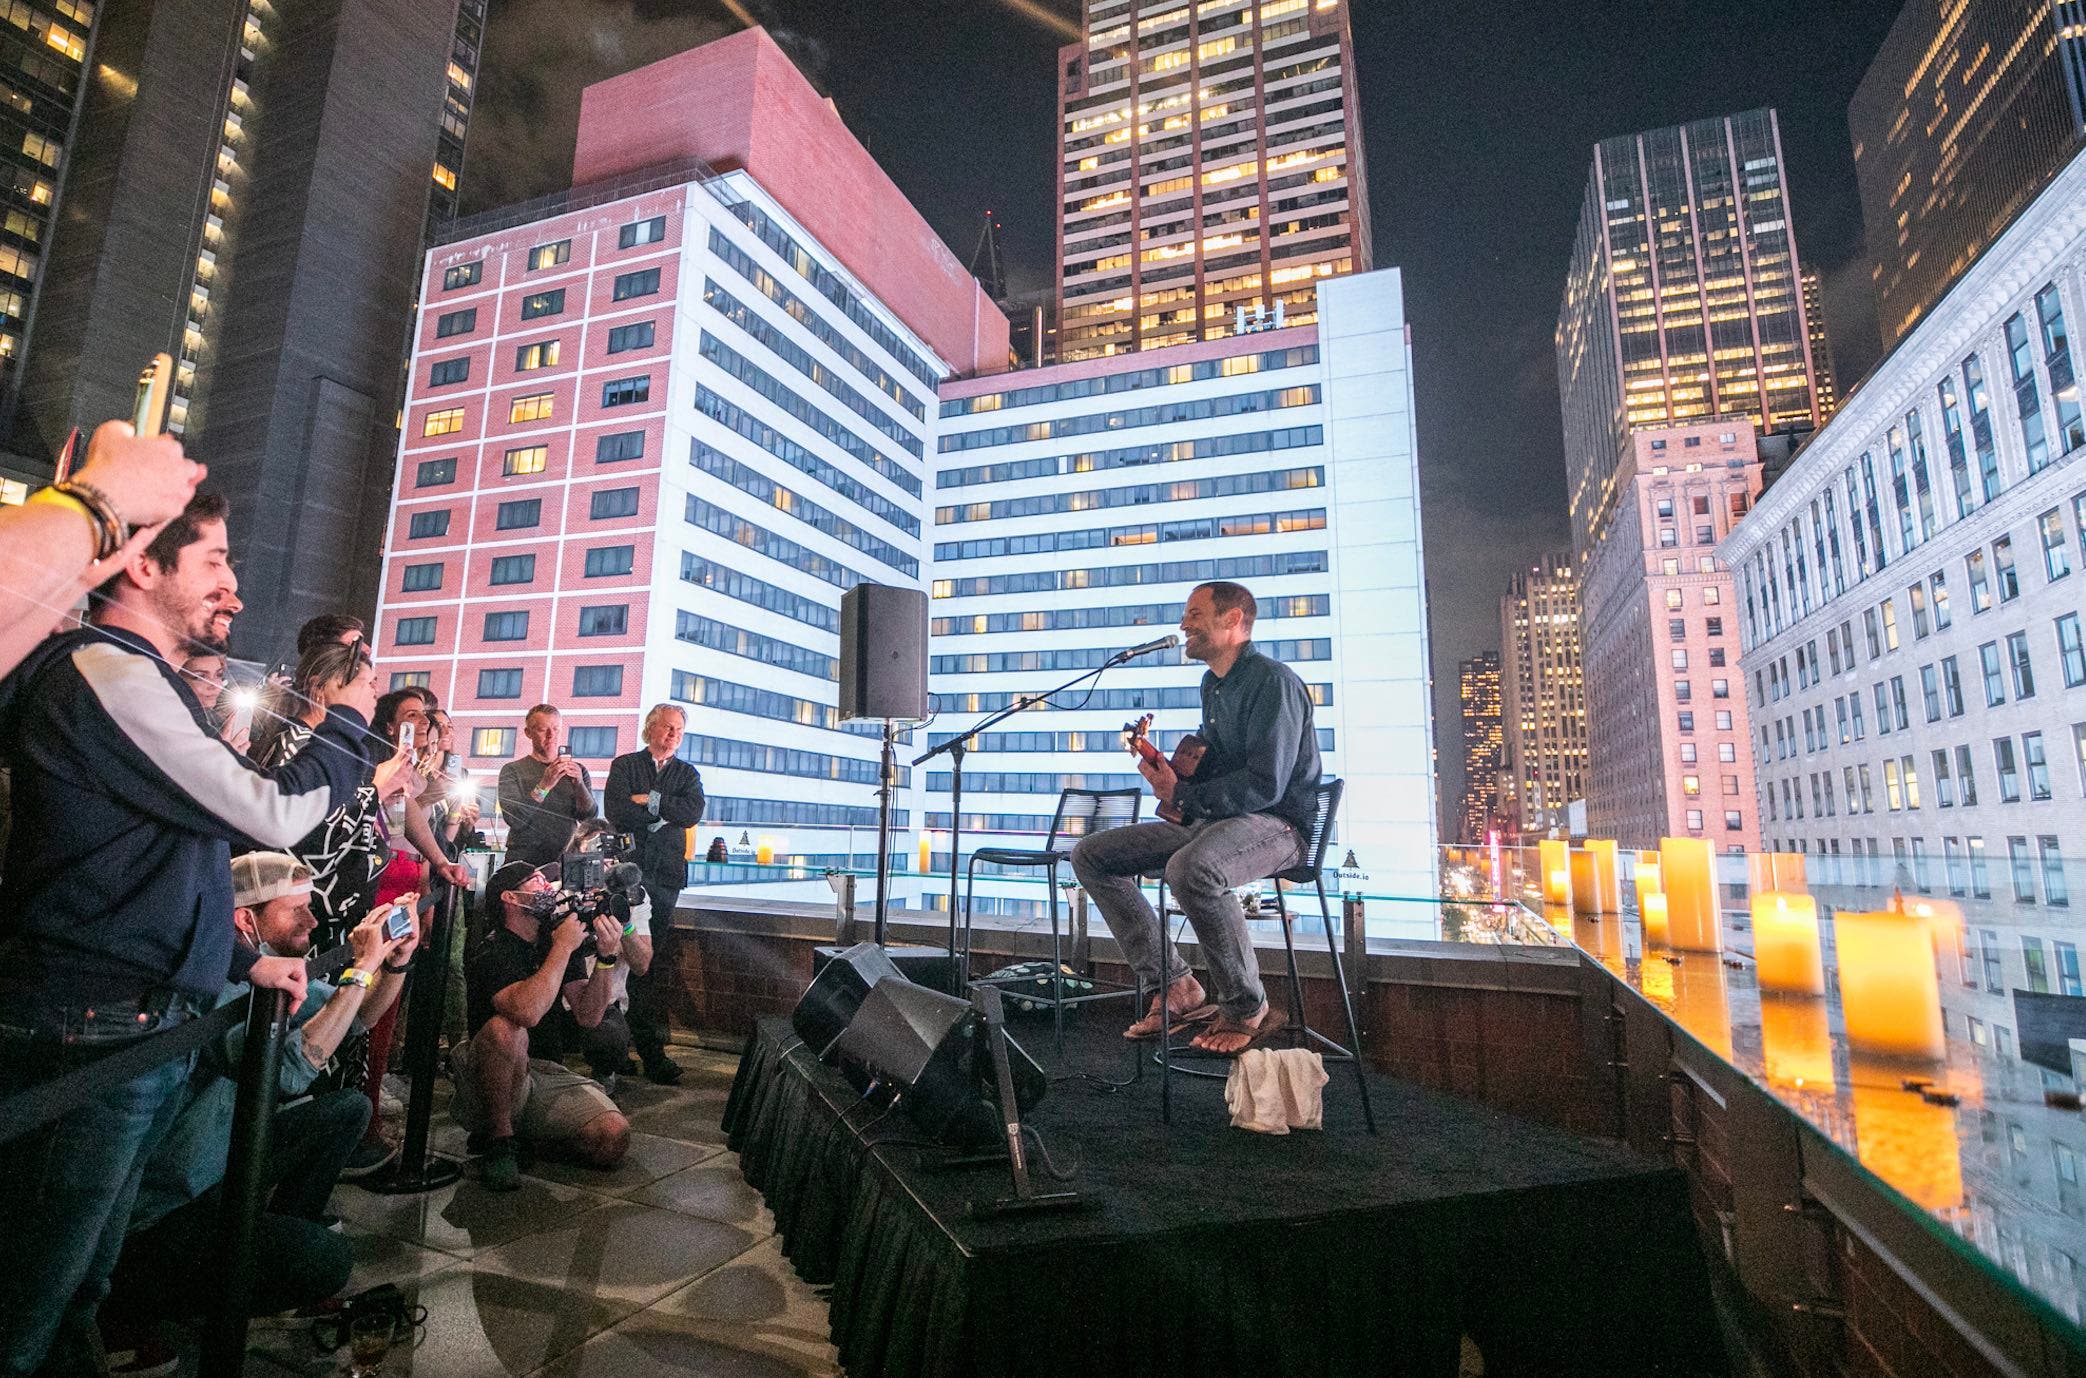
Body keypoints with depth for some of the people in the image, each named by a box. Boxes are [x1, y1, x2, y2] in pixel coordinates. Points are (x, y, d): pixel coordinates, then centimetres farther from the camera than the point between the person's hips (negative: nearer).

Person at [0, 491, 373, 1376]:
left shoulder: (141, 680, 15)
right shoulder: (106, 672, -17)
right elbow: (274, 814, -20)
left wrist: (244, 960, 21)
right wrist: (348, 722, -5)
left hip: (142, 1031, 10)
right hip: (92, 1036, -10)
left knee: (75, 1291, 22)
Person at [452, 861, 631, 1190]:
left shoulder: (558, 938, 9)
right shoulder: (492, 953, -12)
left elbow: (587, 1017, 1)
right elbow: (527, 1011, -33)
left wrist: (607, 957, -13)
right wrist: (563, 948, -23)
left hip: (551, 1076, 5)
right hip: (497, 1082, -5)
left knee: (614, 1139, -20)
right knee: (506, 1029, -38)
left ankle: (528, 1133, 9)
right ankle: (498, 1139, -15)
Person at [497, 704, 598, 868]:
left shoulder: (577, 771, 12)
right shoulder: (512, 770, 6)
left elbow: (591, 817, 1)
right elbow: (514, 819, -8)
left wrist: (579, 784, -15)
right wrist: (544, 785, -20)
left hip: (565, 861, 2)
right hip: (524, 862, -1)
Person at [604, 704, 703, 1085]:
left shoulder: (687, 774, 17)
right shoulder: (624, 766, 11)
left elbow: (693, 812, -2)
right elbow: (617, 812, -6)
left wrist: (650, 800, -6)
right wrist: (664, 812, -3)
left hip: (666, 874, 2)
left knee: (658, 962, 0)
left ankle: (651, 1047, 4)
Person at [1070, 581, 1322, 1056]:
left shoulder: (1273, 682, -14)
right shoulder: (1213, 684, 16)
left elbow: (1265, 785, -23)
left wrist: (1183, 796, -17)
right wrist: (1169, 773, 5)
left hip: (1276, 824, -10)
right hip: (1210, 820, 10)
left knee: (1191, 868, -42)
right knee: (1091, 855, 1)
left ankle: (1247, 1010, -17)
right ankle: (1177, 988, -1)